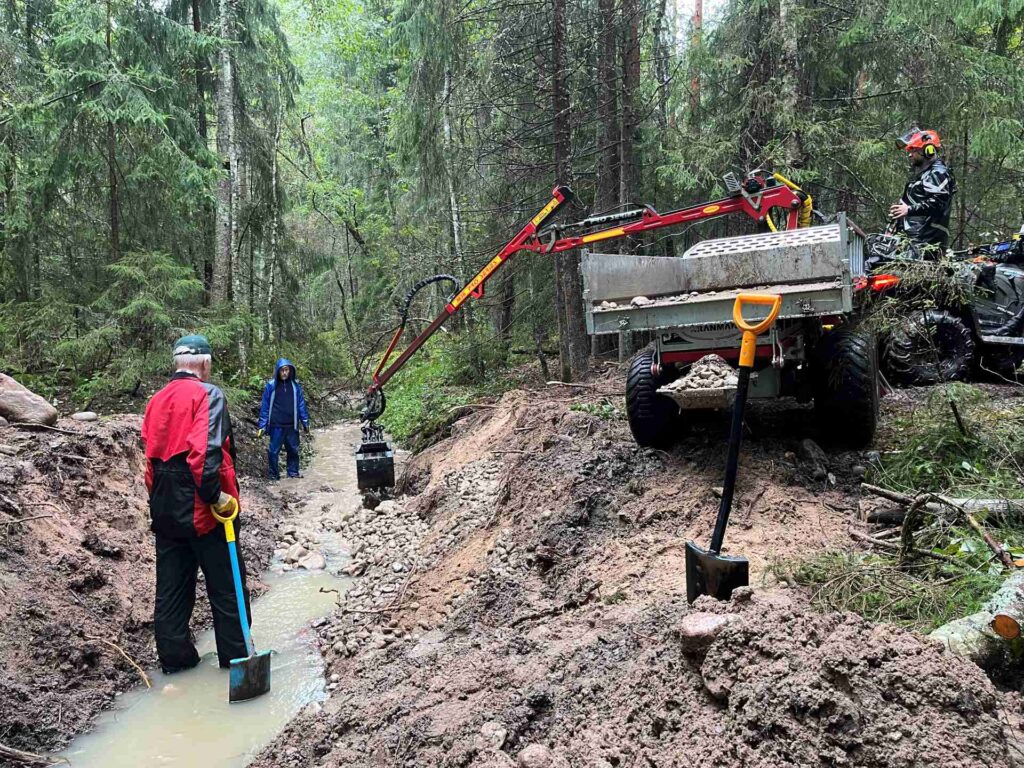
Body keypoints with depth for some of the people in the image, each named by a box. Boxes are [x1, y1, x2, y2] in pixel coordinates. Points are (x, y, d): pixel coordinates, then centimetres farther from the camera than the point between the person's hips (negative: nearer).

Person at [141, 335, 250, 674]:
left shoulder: (156, 401, 10)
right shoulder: (208, 394, -12)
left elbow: (151, 456, 14)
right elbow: (206, 450, -24)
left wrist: (158, 498, 20)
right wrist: (216, 495, -20)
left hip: (164, 508, 7)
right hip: (202, 509, -7)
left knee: (171, 585, 14)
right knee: (225, 583, 5)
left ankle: (173, 656, 23)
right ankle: (235, 654, 14)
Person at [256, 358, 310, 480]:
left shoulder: (295, 384, 1)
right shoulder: (271, 385, -5)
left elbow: (301, 404, 6)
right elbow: (265, 406, -2)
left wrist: (305, 422, 6)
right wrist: (262, 425, -4)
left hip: (292, 425, 2)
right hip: (276, 425, -2)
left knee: (293, 450, 11)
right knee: (274, 450, 4)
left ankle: (293, 472, 25)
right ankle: (273, 473, 17)